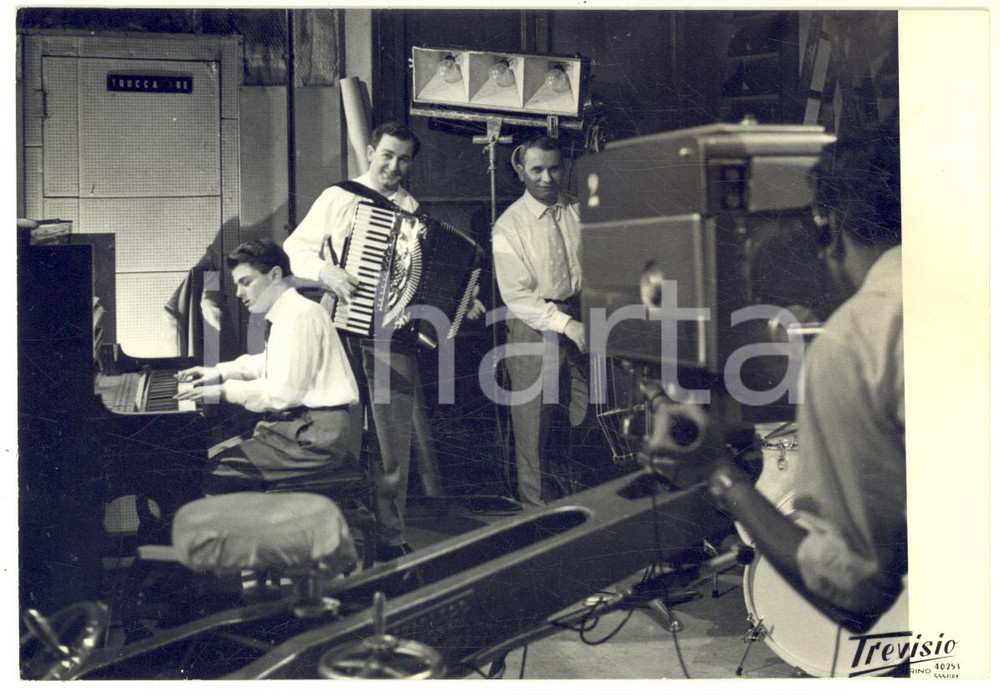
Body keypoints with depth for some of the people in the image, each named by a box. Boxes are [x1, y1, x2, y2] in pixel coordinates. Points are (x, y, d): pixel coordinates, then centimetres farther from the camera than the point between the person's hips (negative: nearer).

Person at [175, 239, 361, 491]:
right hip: (297, 423, 10)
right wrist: (219, 373, 23)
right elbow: (268, 364, 34)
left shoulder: (301, 314, -15)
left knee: (217, 476, -17)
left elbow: (287, 392, -20)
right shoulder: (282, 314, 15)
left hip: (319, 435, -10)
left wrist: (226, 391, -14)